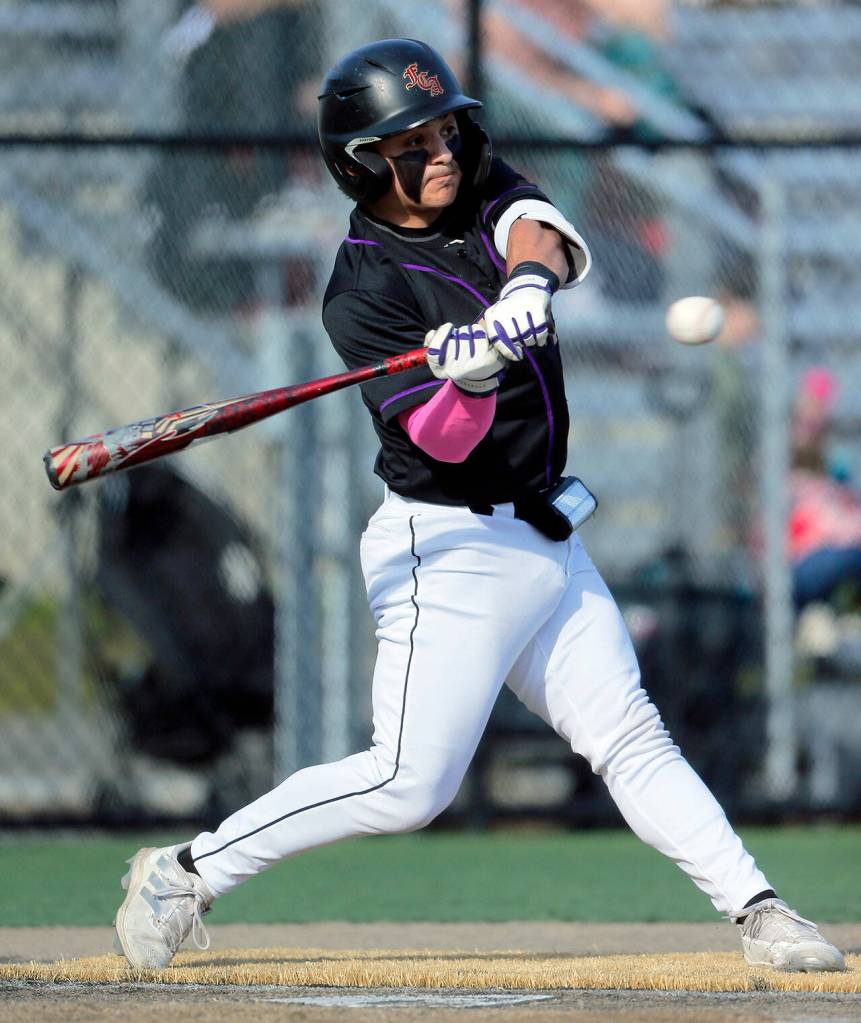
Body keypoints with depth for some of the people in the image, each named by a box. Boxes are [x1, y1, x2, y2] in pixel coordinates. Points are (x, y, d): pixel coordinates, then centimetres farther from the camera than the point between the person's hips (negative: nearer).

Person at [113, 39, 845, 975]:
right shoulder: (364, 291, -14)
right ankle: (185, 873, -3)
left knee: (630, 737, 7)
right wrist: (471, 379, -44)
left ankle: (756, 911, 7)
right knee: (408, 784, -11)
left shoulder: (485, 194, 6)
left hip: (543, 538, 7)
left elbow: (542, 233, -16)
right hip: (449, 550, -7)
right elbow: (441, 438, -22)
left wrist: (529, 278, -38)